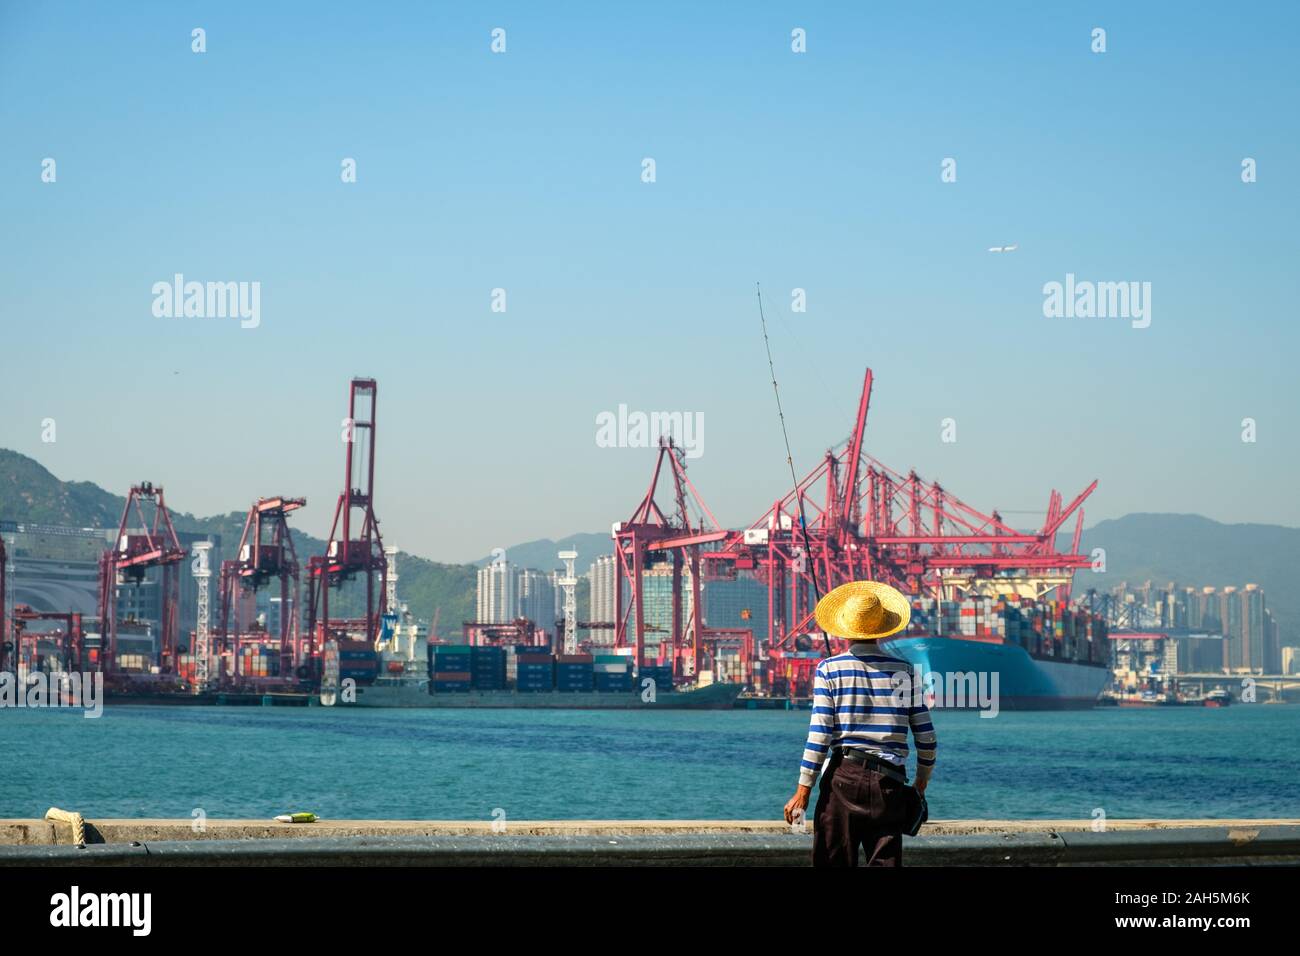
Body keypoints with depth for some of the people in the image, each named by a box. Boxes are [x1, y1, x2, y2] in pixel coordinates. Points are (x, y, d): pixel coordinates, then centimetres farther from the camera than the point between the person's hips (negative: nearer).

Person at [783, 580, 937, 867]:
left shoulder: (830, 669, 1)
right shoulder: (904, 671, 6)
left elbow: (819, 734, -5)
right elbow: (926, 737, 6)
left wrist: (802, 792, -3)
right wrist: (921, 783, 21)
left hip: (843, 778, -1)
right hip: (889, 781, 1)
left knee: (834, 862, 2)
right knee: (885, 862, 3)